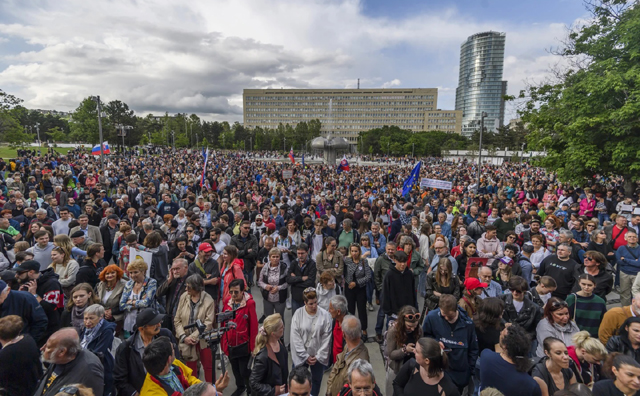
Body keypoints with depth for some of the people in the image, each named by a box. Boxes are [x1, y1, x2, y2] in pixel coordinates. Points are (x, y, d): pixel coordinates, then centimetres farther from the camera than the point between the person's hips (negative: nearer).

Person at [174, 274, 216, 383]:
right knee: (190, 368, 17)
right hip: (186, 341, 3)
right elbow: (177, 320, -2)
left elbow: (208, 324, -16)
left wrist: (194, 337, -17)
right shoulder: (183, 297, -6)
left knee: (208, 367, 8)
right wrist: (184, 337, -11)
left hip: (203, 340, -3)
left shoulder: (209, 301, -16)